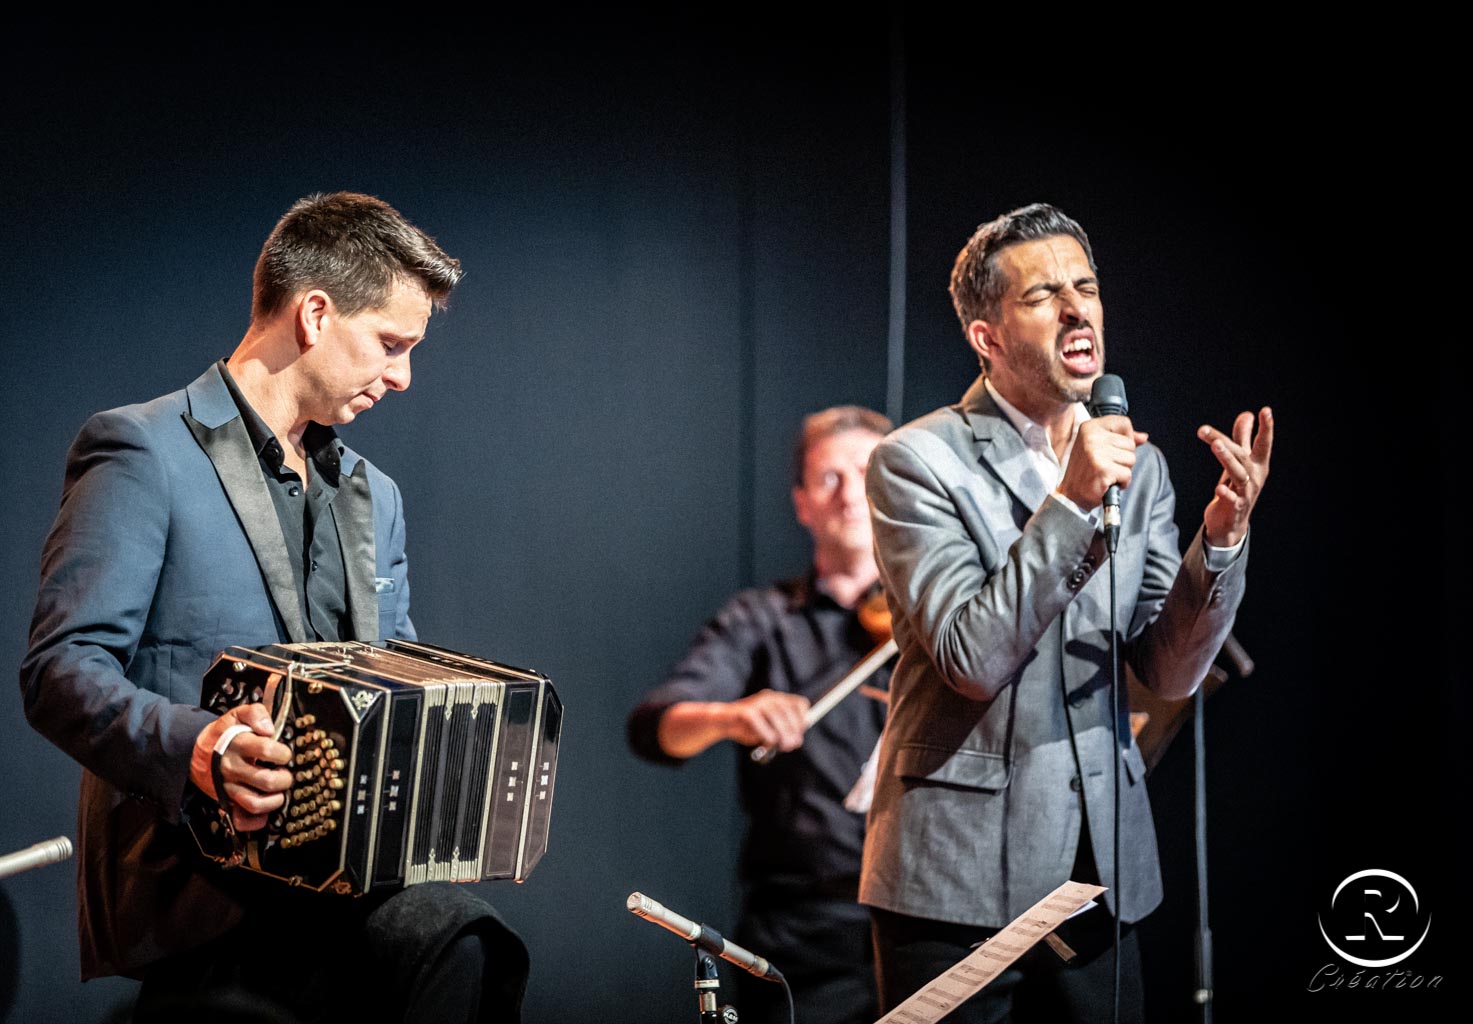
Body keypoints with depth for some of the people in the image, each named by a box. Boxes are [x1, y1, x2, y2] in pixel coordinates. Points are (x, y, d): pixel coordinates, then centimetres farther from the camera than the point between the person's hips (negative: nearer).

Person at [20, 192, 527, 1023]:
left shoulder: (373, 495, 23)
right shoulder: (144, 454, -1)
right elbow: (60, 670, -10)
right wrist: (189, 746, -28)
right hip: (182, 864, -7)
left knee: (466, 949, -27)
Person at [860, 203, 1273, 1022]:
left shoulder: (1137, 464, 7)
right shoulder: (919, 461, -8)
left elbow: (1171, 671, 1)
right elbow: (973, 660, -18)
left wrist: (1221, 538, -15)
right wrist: (1070, 504, -23)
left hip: (1101, 874, 5)